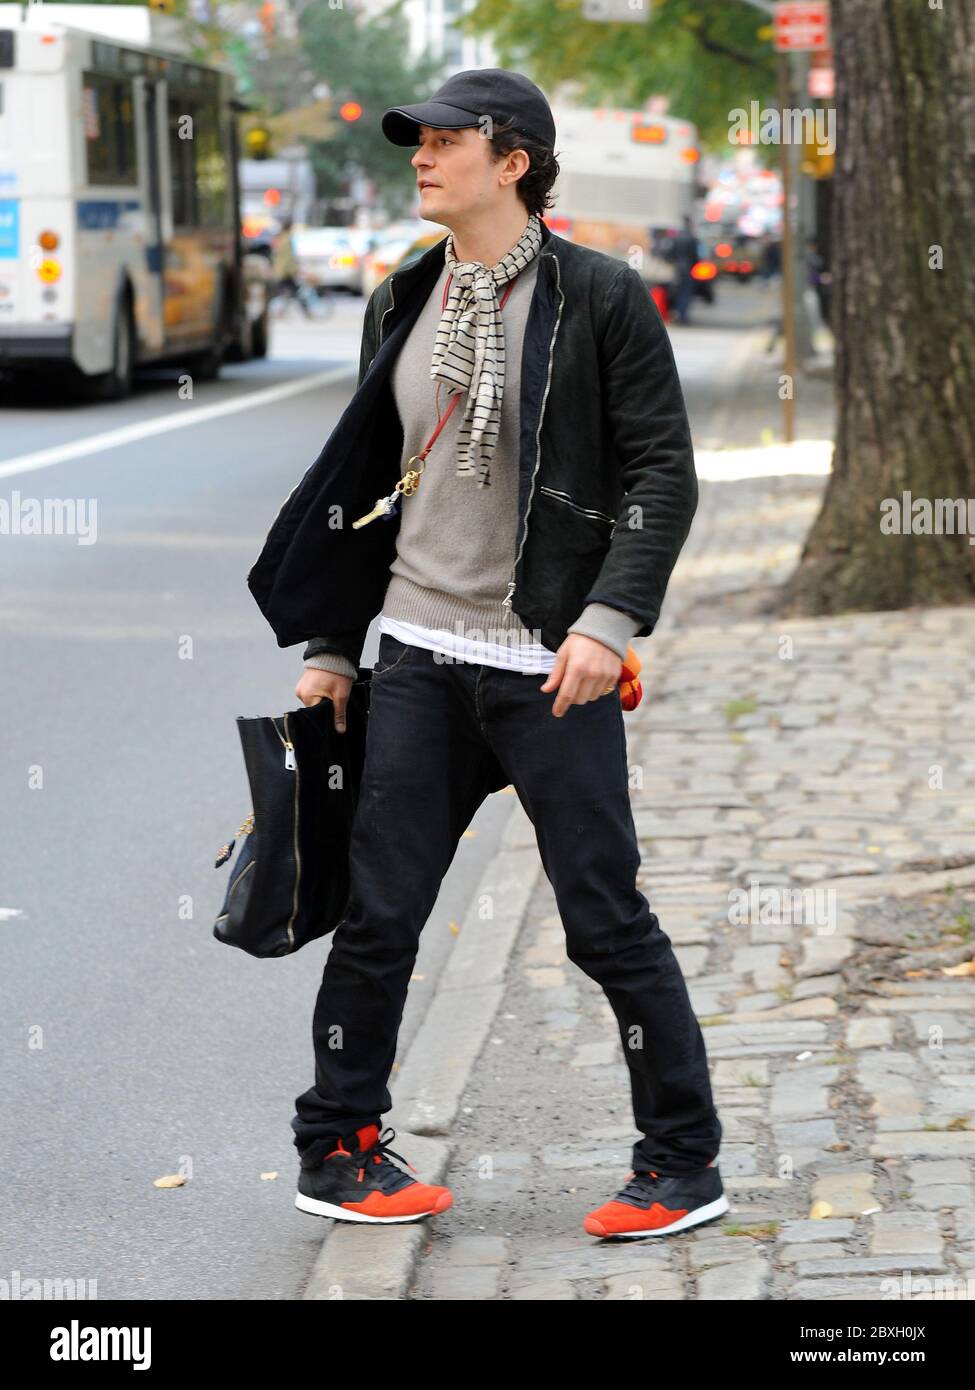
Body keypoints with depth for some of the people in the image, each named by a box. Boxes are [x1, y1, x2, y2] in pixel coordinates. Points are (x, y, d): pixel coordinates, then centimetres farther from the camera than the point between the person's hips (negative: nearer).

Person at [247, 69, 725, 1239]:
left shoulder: (600, 298, -4)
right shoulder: (403, 306, 12)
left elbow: (662, 475, -6)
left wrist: (609, 618, -17)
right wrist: (329, 645, 16)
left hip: (552, 666, -5)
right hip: (420, 657, 5)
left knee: (607, 919, -1)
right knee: (378, 911, 5)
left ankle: (685, 1167, 10)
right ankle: (335, 1150, 18)